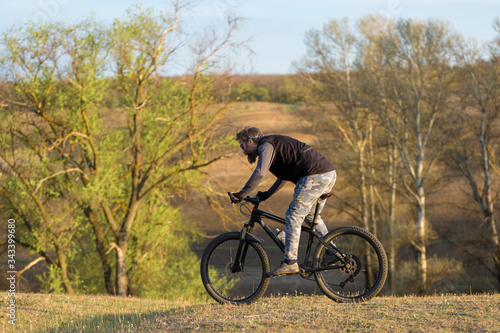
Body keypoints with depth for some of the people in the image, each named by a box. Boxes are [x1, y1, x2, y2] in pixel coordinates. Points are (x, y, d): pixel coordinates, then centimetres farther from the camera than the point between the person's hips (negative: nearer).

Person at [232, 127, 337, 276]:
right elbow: (284, 175, 38)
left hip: (314, 176, -10)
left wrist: (241, 194, -12)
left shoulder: (265, 146, -3)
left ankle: (290, 263, -9)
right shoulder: (274, 143, 28)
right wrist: (267, 194, 33)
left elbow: (259, 173, -18)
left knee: (293, 217, -7)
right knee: (311, 216, 24)